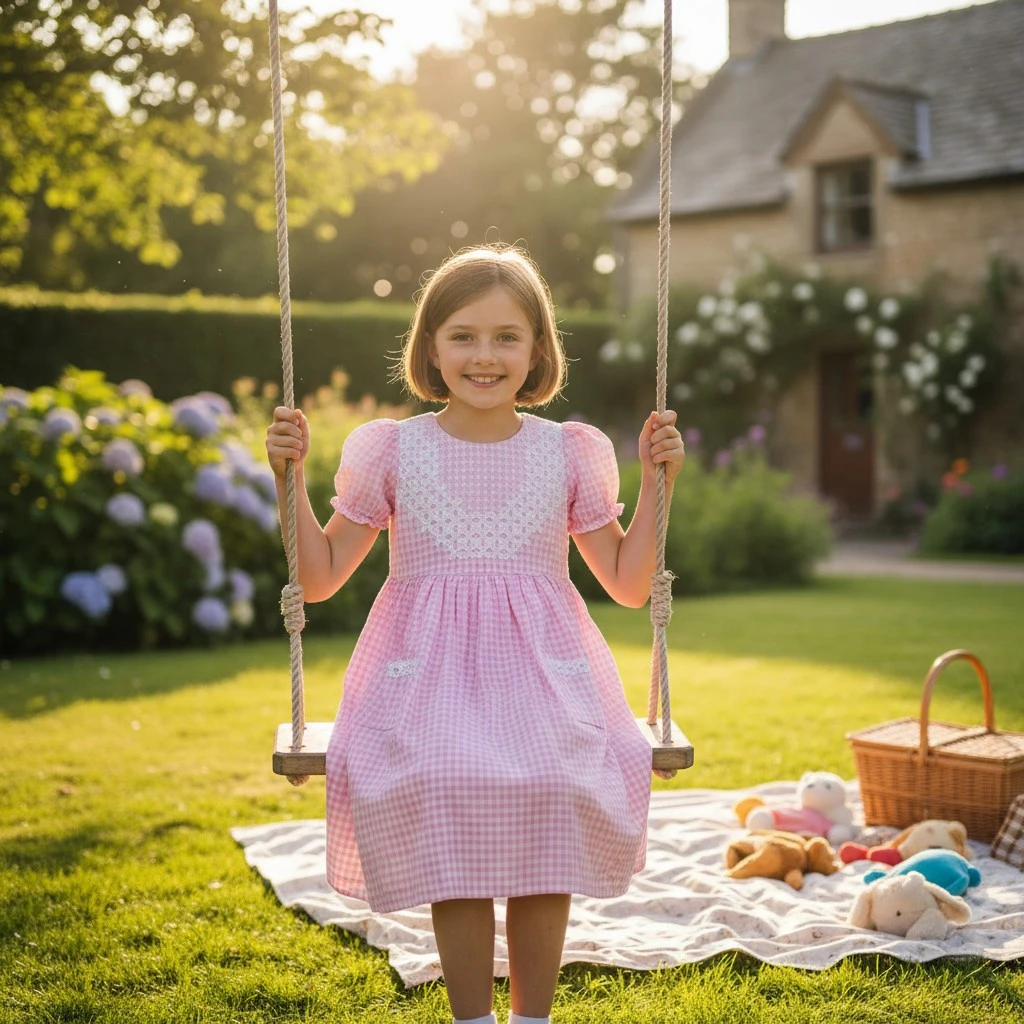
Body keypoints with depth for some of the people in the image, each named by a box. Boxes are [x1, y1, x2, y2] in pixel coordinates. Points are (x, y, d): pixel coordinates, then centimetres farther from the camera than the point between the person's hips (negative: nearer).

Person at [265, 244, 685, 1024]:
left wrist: (656, 481, 4)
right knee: (452, 825, -24)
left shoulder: (569, 453, 8)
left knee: (549, 815, -23)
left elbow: (630, 584, 12)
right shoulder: (392, 450, 6)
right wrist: (290, 477, 0)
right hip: (431, 669, 0)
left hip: (541, 668, 1)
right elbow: (320, 577, 9)